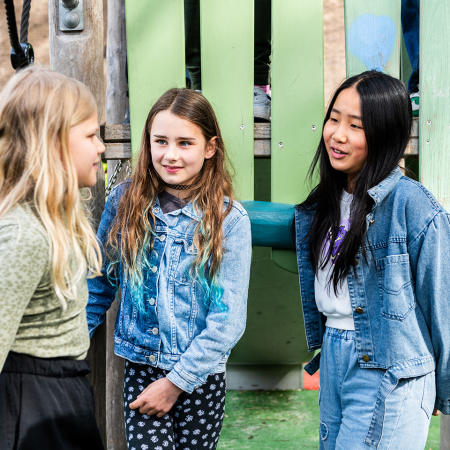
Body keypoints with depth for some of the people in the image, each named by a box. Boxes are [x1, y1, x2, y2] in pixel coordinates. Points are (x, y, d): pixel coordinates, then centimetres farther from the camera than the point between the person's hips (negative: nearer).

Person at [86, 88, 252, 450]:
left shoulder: (229, 220, -11)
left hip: (201, 377, -1)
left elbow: (228, 319, -11)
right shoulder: (124, 202, -3)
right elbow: (99, 283, 7)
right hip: (140, 368, 1)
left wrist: (176, 381, -13)